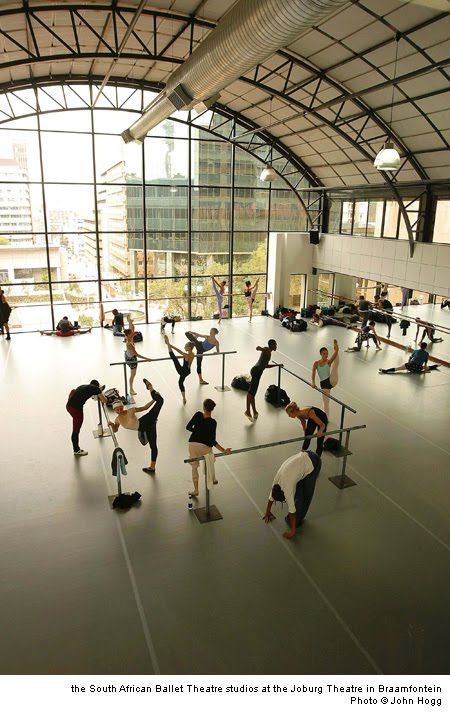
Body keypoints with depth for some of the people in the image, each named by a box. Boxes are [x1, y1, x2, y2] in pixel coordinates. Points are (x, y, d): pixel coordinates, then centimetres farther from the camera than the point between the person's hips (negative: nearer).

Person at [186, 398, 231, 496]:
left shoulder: (197, 415, -9)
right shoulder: (212, 422, -16)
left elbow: (188, 427, -1)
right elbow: (212, 441, -19)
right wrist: (223, 450, -18)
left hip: (193, 443, 2)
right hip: (204, 446, -1)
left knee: (194, 466, 16)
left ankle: (196, 490, 19)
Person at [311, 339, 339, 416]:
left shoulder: (329, 361, -2)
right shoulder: (316, 363, 2)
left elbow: (335, 353, -20)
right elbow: (313, 374, -10)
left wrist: (336, 347, -39)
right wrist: (313, 383, -27)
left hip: (331, 381, -2)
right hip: (324, 384, 2)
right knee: (326, 402, 8)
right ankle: (326, 418, 22)